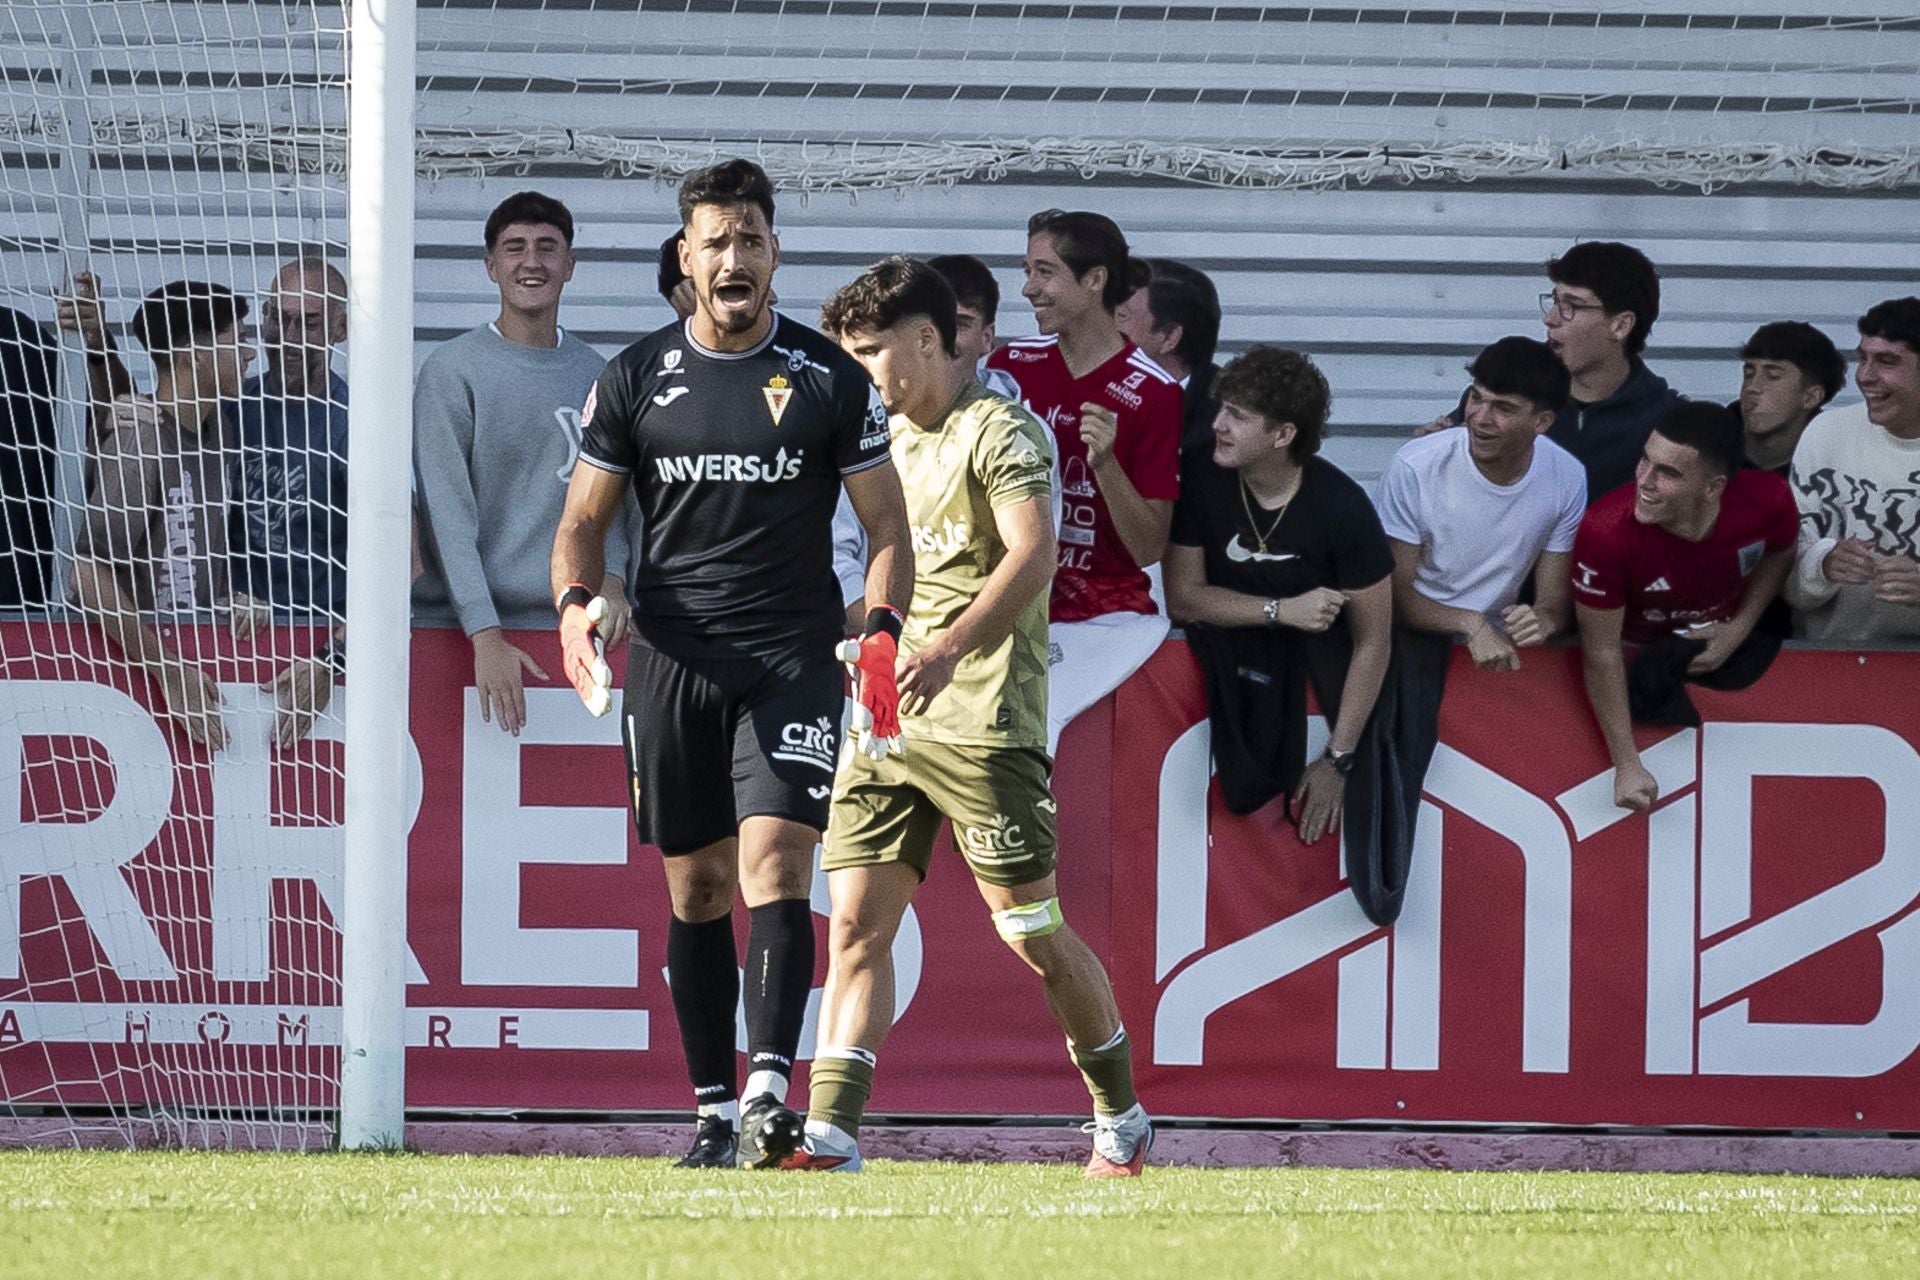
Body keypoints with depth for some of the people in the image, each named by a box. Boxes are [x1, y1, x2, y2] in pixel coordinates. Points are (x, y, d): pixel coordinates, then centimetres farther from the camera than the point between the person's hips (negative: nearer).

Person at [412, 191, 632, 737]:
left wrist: (610, 579, -1)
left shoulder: (593, 374, 13)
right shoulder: (453, 370, -2)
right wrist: (485, 635, -17)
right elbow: (448, 515, -9)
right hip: (460, 629, -4)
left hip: (566, 625, 4)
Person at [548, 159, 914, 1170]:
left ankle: (768, 1092, -27)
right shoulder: (636, 378, 6)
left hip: (792, 658, -2)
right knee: (696, 888, 5)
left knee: (774, 861, -17)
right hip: (670, 660, 2)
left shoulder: (829, 379, 2)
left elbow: (885, 524, 6)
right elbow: (584, 518, 12)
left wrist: (881, 628, -11)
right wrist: (575, 603, -8)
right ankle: (714, 1108, 12)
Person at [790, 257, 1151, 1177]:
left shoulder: (1000, 430, -6)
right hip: (885, 718, 7)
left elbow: (1032, 555, -20)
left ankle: (1120, 1118, 14)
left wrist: (951, 648, -32)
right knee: (855, 923, -6)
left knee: (1032, 934, -2)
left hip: (982, 722, -7)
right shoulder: (891, 441, 19)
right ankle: (830, 1132, -12)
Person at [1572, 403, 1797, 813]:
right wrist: (1627, 766, -25)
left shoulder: (1766, 500, -28)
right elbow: (1602, 652, -26)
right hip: (1641, 652, -3)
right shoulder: (1606, 531, -37)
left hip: (1730, 639, 3)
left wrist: (1739, 629, -11)